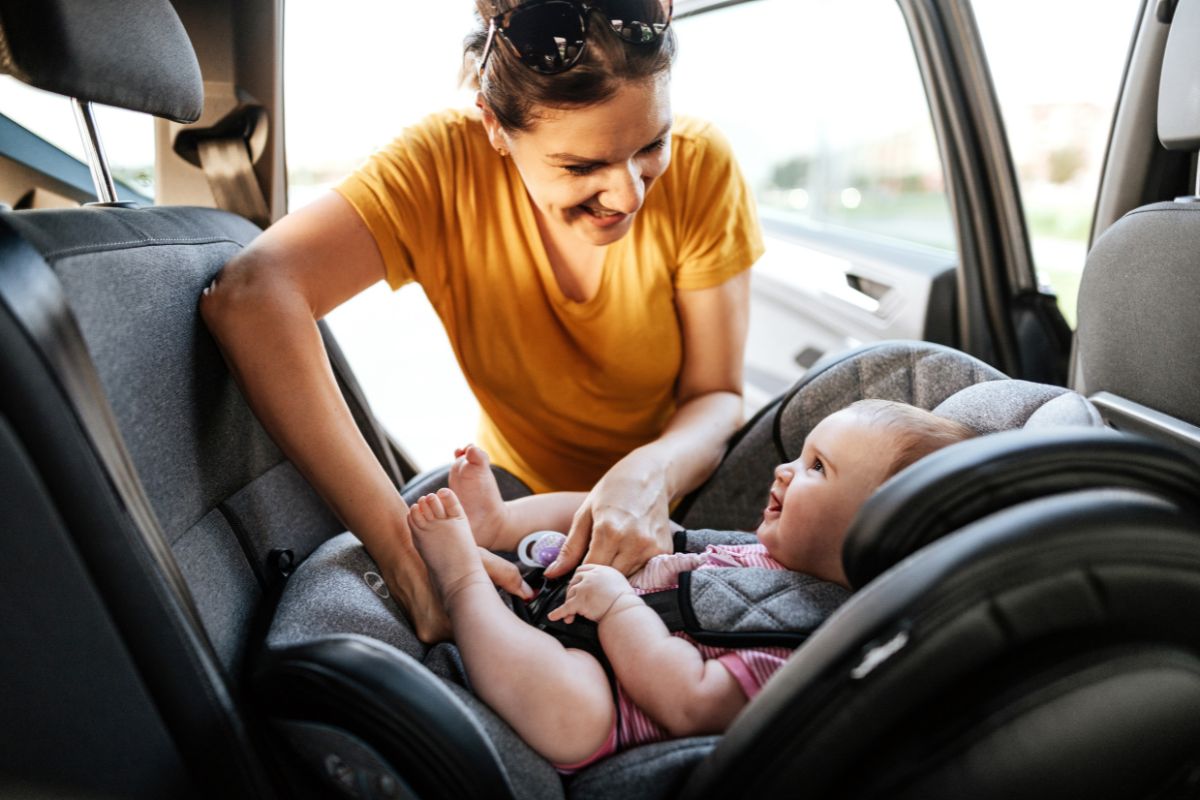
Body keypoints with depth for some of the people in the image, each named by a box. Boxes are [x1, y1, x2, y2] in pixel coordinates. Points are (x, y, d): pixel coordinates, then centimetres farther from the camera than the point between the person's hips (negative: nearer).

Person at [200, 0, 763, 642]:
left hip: (682, 495, 0)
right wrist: (406, 550, -46)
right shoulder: (447, 164, -23)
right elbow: (249, 296, -38)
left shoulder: (700, 167, -19)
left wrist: (652, 473, -38)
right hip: (523, 496, 1)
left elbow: (716, 395, -14)